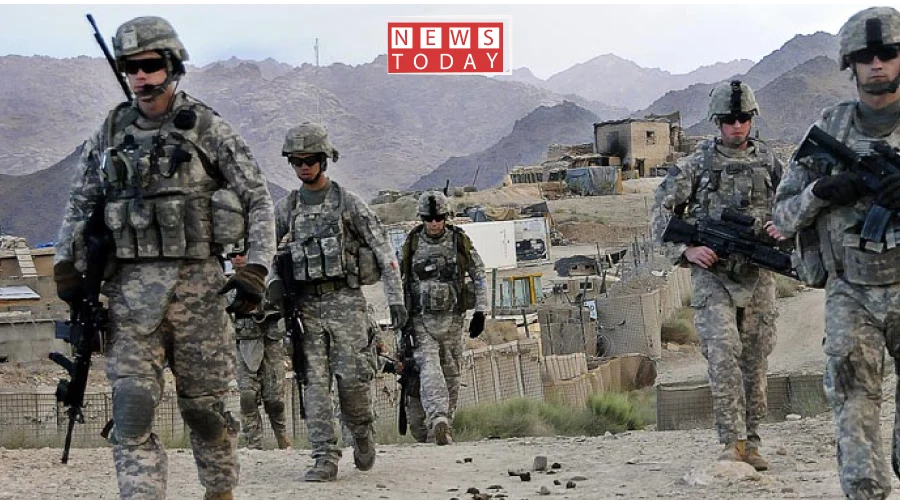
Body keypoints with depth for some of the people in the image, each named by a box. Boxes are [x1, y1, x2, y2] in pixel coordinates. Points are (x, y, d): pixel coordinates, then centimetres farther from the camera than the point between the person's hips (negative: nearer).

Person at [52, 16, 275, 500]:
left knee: (204, 406, 6)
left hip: (197, 283, -2)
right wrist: (66, 266, 7)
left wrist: (256, 268, -10)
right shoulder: (110, 133, 9)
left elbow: (259, 201, 0)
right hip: (131, 289, 2)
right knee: (132, 407, -8)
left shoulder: (208, 129, -1)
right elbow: (79, 204, 18)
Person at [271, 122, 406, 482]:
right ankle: (325, 458, -5)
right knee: (315, 381, -5)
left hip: (344, 300, -3)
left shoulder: (348, 202, 1)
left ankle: (362, 434, 18)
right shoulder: (285, 208, 11)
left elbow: (383, 250, -1)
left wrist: (395, 297, -8)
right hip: (305, 305, 3)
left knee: (352, 376, -9)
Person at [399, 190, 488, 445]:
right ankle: (438, 421, -32)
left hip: (453, 319, 2)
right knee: (428, 369, -19)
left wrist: (480, 312, -2)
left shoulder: (460, 241, 1)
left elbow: (479, 276, 5)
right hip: (421, 320, -1)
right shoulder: (412, 244, 2)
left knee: (450, 375, 4)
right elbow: (397, 280, 11)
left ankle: (442, 426, 14)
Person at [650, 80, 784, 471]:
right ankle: (732, 441, -16)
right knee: (724, 353, -17)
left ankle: (750, 442, 14)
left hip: (758, 274, 3)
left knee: (755, 360, 5)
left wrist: (781, 228, -6)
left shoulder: (768, 162, 9)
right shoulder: (697, 163, 0)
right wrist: (685, 250, -11)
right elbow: (662, 212, 2)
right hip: (712, 273, -3)